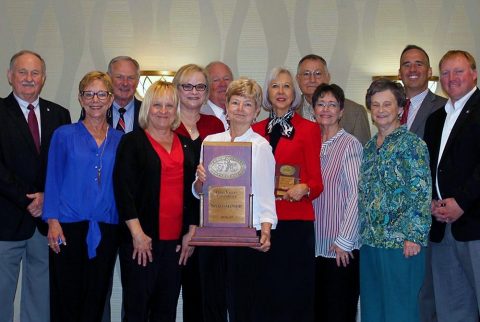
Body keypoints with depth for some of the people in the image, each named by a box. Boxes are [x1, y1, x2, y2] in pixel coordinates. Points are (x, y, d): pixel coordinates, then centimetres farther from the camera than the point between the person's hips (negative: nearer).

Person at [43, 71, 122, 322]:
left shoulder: (119, 140, 7)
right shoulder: (65, 135, 1)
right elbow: (53, 179, 0)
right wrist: (53, 221, -8)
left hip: (106, 229, 2)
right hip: (69, 226, -2)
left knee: (96, 300, 10)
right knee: (66, 300, 2)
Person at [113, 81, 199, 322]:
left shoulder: (187, 146, 13)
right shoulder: (132, 142, 0)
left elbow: (195, 191, 12)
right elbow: (123, 189, -7)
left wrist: (191, 232, 4)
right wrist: (137, 233, -13)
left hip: (177, 240, 4)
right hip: (141, 238, -4)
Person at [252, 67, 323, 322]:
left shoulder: (308, 129, 3)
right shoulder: (257, 130, 13)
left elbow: (316, 181, 0)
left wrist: (304, 189, -20)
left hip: (296, 221, -3)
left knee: (294, 293, -1)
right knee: (264, 293, 5)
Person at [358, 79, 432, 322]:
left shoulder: (412, 143, -6)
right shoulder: (369, 147, 13)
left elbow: (422, 192, -12)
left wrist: (415, 236, -18)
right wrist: (362, 234, 12)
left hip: (401, 243, -6)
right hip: (369, 242, 7)